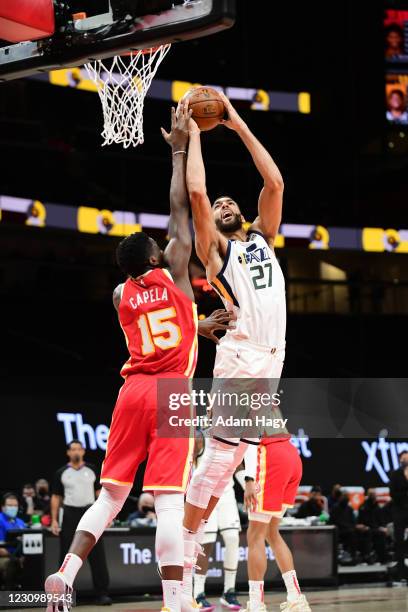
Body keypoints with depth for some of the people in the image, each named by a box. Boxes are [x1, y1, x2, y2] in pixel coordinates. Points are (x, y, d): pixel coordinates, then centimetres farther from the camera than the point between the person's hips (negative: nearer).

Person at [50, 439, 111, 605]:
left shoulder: (92, 470, 6)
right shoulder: (61, 473, 5)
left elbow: (100, 492, 8)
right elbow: (56, 497, 7)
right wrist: (54, 520, -1)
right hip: (70, 515, 0)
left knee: (97, 555, -3)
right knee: (67, 556, 2)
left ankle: (102, 593, -1)